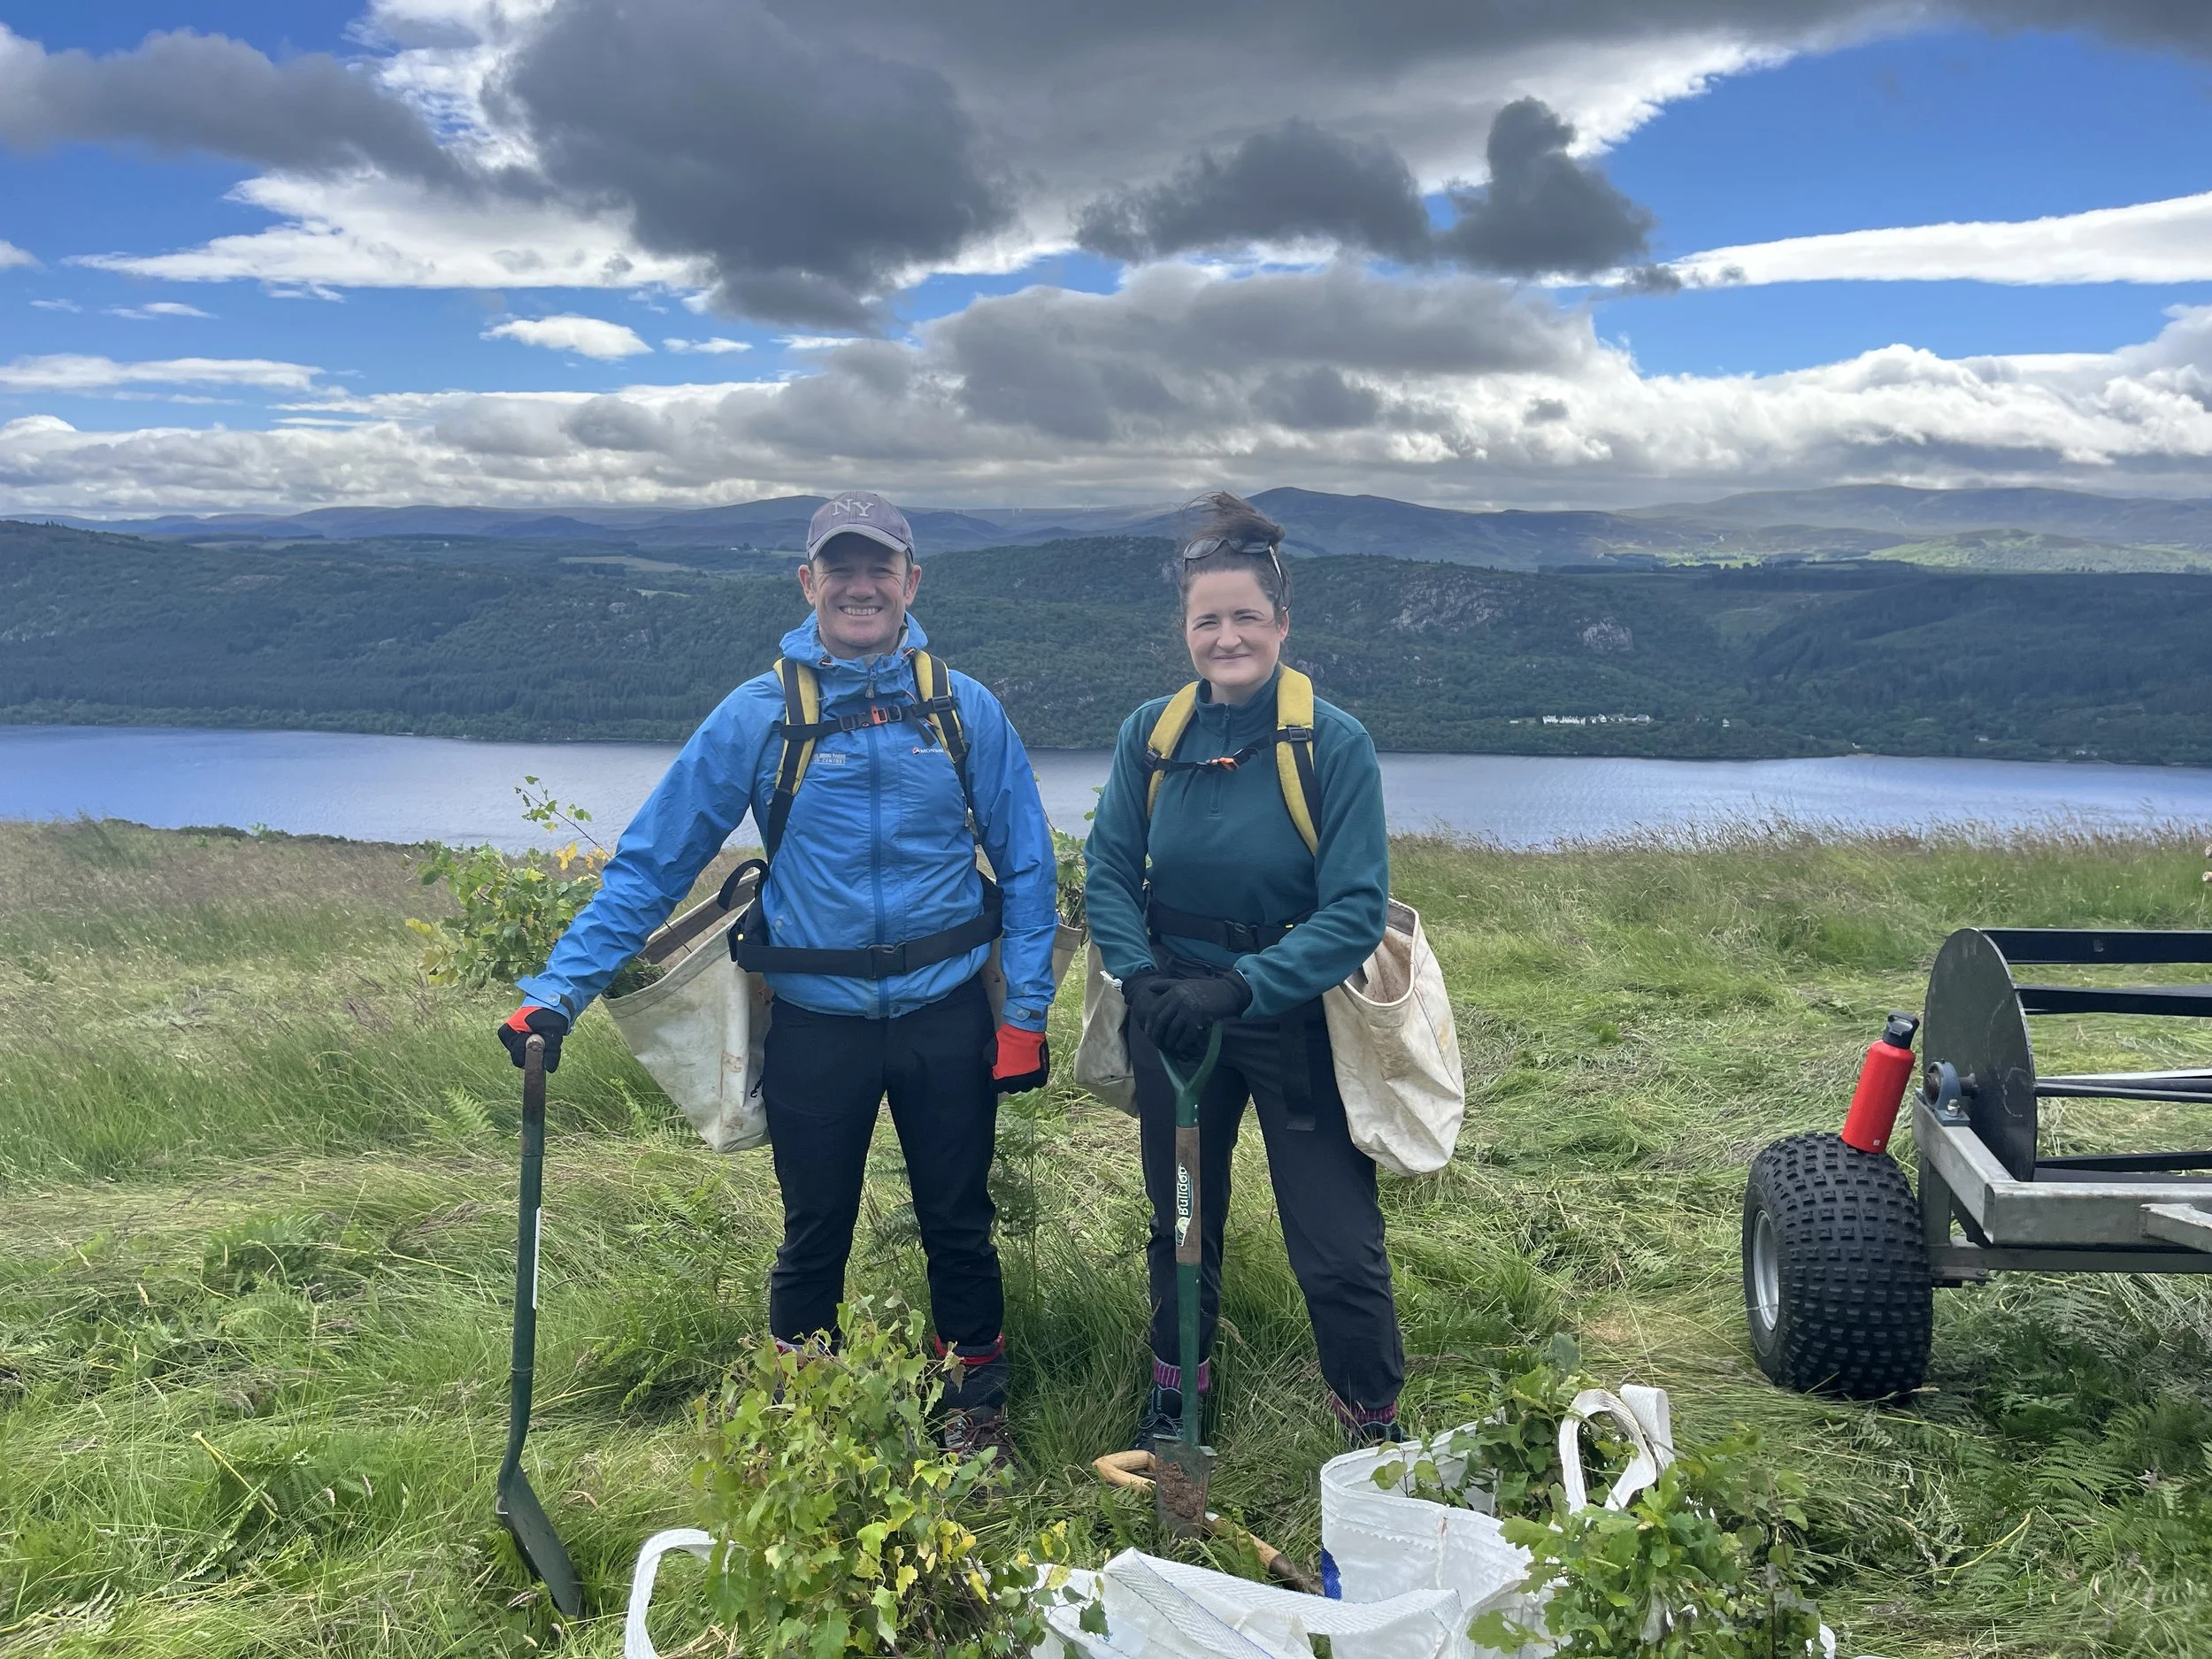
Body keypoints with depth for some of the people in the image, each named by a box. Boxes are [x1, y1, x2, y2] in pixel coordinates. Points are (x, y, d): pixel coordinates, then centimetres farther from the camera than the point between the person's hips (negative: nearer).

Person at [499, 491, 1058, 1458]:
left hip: (945, 1016, 1)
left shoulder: (965, 710, -2)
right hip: (816, 1023, 0)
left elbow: (1026, 866, 3)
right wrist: (558, 992, -12)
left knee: (959, 1226, 15)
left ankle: (976, 1408, 36)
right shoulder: (758, 715, -5)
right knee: (813, 1238, 14)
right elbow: (651, 862, -4)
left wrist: (1027, 1012, -3)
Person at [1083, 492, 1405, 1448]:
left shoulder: (1335, 744, -16)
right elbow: (1107, 872, -2)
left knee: (1339, 1250, 0)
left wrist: (1238, 988, -29)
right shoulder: (1151, 734, -5)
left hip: (1295, 1024, -3)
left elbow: (1356, 910, -20)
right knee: (1180, 1223, 21)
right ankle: (1175, 1389, 45)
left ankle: (1374, 1428, 25)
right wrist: (1143, 979, -19)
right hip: (1173, 1019, 3)